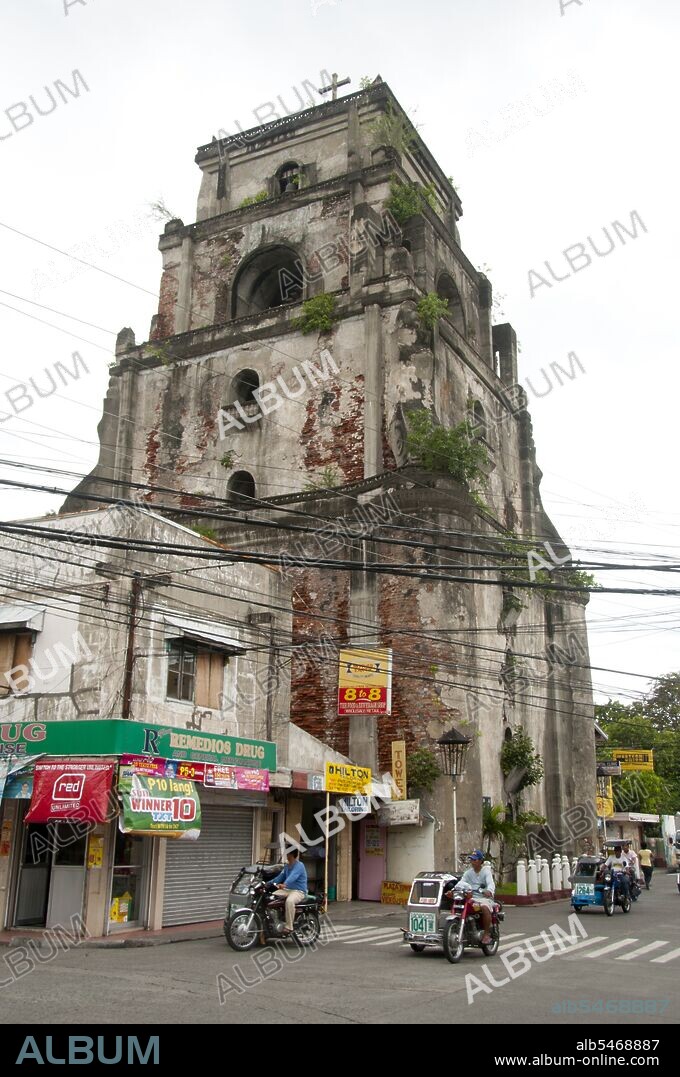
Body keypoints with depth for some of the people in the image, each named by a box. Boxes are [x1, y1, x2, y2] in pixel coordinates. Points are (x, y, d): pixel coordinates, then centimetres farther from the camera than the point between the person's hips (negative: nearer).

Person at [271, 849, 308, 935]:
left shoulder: (299, 865, -15)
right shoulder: (287, 866, 14)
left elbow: (292, 877, -33)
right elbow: (281, 876, 12)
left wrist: (284, 885, -50)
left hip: (299, 891, -9)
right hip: (288, 889, 9)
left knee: (289, 901, -40)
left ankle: (289, 927, -33)